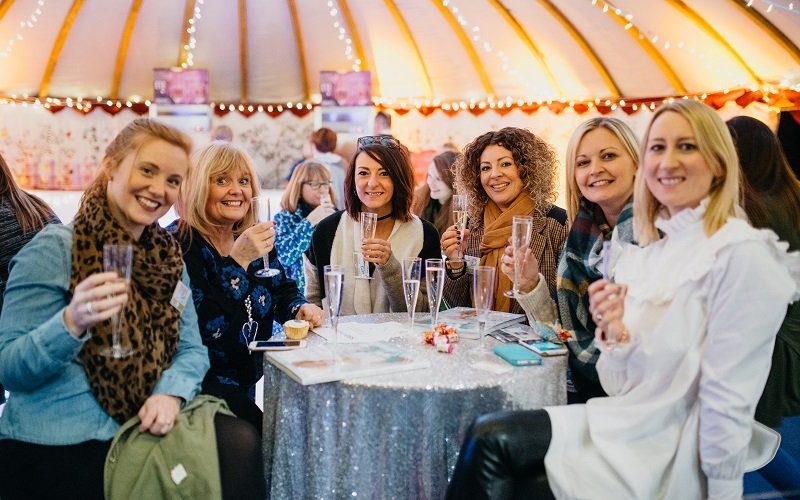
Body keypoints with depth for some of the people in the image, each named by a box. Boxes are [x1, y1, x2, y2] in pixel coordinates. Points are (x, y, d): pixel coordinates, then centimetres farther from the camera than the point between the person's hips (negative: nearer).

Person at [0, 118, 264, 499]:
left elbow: (190, 349, 8)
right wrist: (72, 323, -30)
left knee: (240, 440, -20)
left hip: (147, 432, 6)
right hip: (61, 445, -5)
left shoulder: (168, 254, 9)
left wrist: (171, 393, -14)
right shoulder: (54, 248, -9)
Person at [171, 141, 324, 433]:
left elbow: (282, 289, 16)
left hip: (249, 380, 7)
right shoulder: (177, 244, -14)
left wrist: (300, 309, -7)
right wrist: (237, 260, -28)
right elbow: (204, 327, -23)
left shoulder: (257, 239, 7)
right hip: (202, 384, -7)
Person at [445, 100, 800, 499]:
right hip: (629, 426, 6)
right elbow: (623, 387, 6)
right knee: (489, 438, -11)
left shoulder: (742, 254, -14)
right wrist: (614, 335, -12)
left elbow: (728, 404, -15)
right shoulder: (642, 255, 7)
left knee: (492, 444, -14)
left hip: (667, 455, -6)